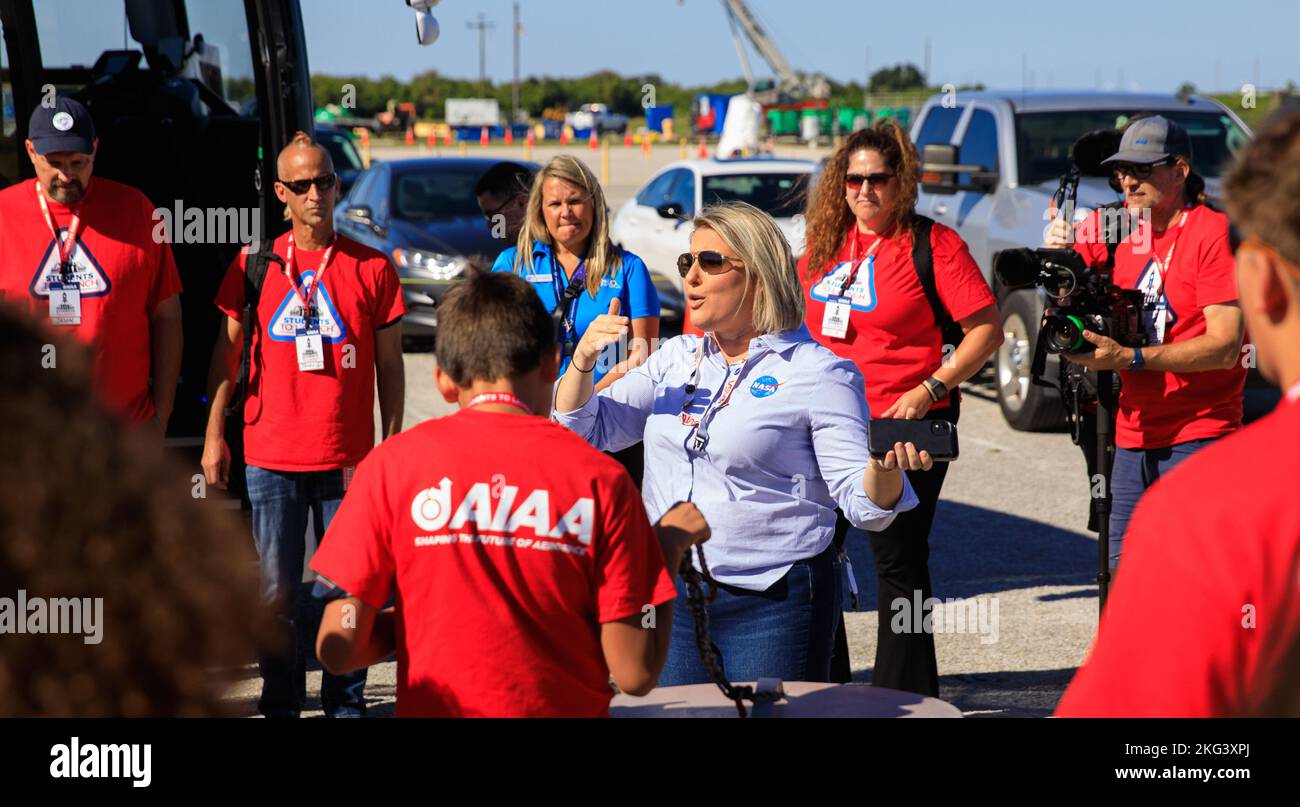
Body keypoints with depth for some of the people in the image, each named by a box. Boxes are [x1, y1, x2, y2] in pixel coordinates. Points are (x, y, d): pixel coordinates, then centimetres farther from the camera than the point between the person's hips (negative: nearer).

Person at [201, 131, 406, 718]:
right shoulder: (255, 265, 4)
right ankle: (280, 702, 16)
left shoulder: (372, 268, 3)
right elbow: (227, 351, 9)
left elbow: (390, 365, 7)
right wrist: (214, 436, 4)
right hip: (271, 458, 0)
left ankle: (346, 700, 15)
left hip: (349, 460, 0)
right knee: (276, 591, 5)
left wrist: (392, 444, 3)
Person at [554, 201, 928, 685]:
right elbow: (583, 431, 12)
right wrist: (583, 360, -6)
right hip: (670, 595, 5)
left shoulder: (819, 373, -6)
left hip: (771, 609, -5)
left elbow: (863, 504, -10)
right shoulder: (675, 359, 11)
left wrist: (884, 468, -34)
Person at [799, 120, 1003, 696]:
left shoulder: (934, 245, -8)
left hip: (905, 425, -6)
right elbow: (803, 323, 24)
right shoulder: (825, 244, 9)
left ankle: (903, 692, 8)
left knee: (897, 562, -2)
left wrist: (928, 390, -18)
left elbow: (986, 330, -11)